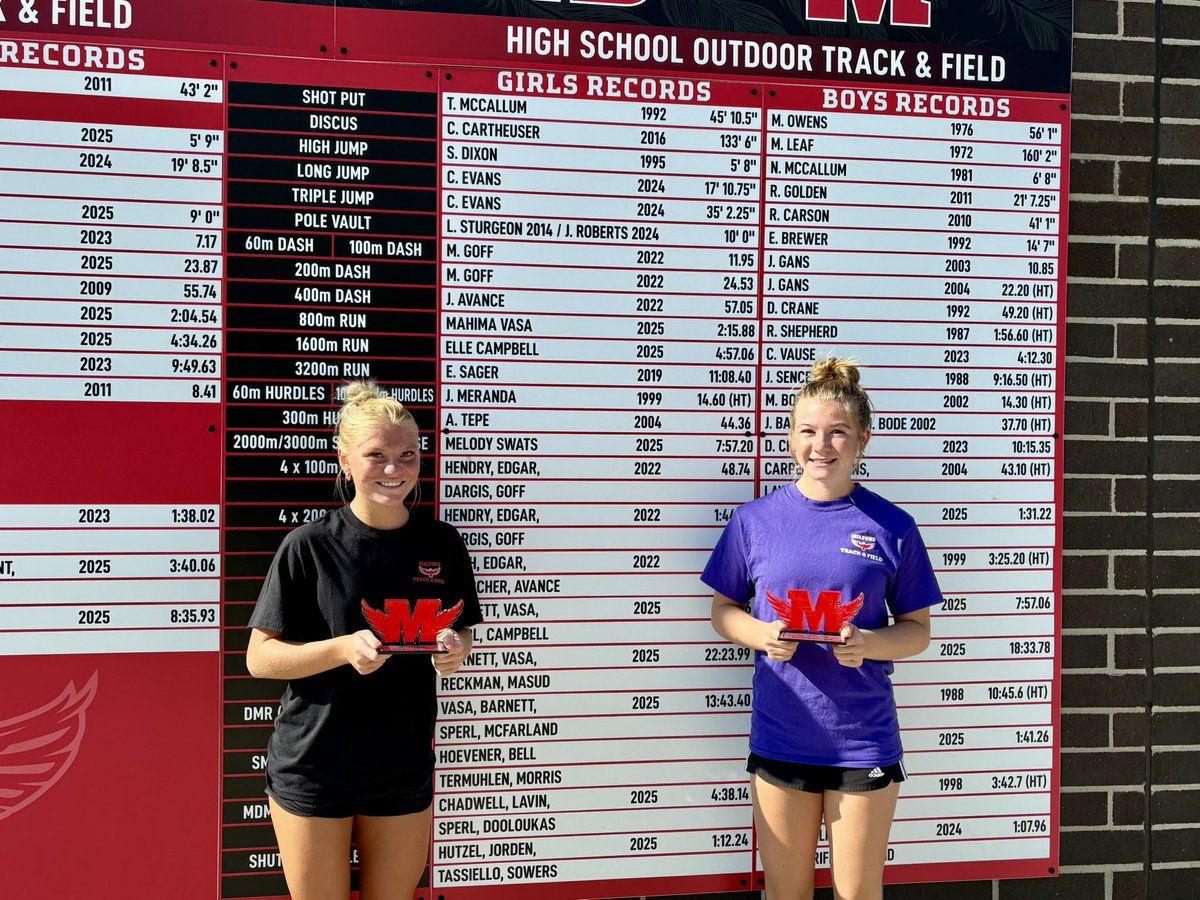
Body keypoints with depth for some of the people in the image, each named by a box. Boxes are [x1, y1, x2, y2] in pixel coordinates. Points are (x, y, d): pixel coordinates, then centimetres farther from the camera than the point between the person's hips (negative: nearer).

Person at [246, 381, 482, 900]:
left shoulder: (440, 544, 0)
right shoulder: (309, 546, -10)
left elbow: (463, 633, 12)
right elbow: (259, 658, -8)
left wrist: (455, 651, -12)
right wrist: (344, 649, -24)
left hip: (404, 772, 3)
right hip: (312, 770, -3)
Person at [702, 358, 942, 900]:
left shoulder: (892, 527, -1)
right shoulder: (754, 520, 1)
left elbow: (917, 630, 5)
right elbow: (723, 611, 9)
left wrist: (868, 643, -16)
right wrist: (762, 636, -13)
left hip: (865, 742, 0)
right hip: (779, 739, 1)